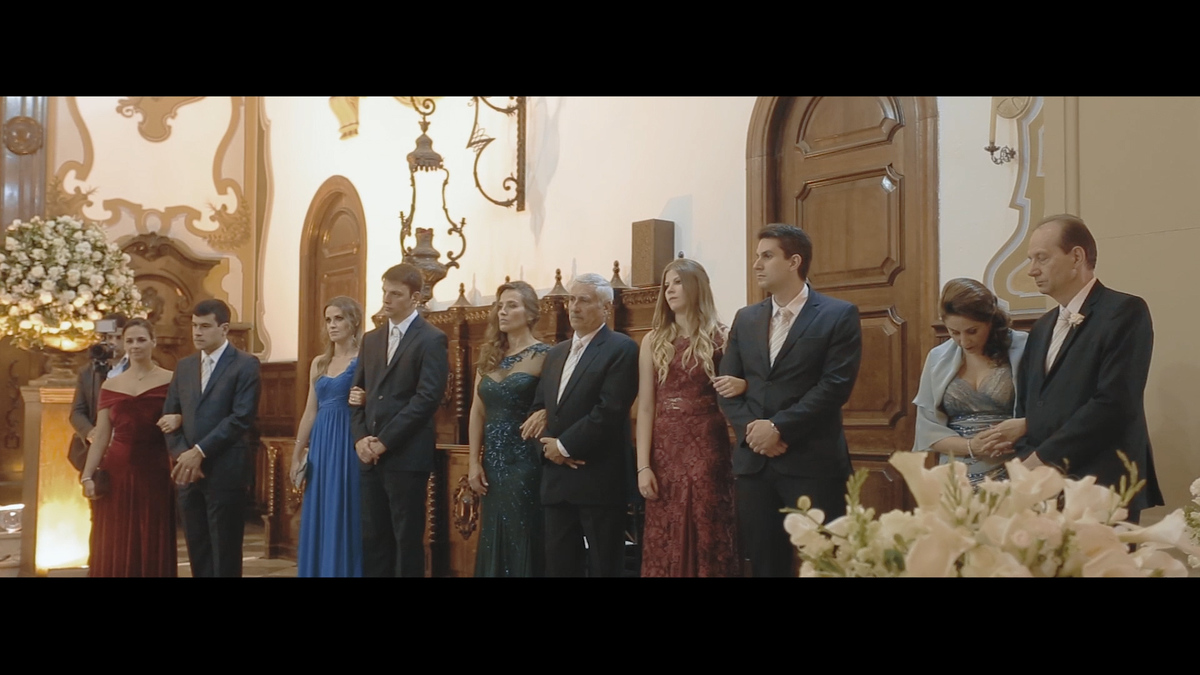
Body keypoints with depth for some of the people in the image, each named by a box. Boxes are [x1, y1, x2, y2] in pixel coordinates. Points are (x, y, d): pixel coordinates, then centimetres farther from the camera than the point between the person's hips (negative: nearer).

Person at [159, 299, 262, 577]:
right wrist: (182, 456, -4)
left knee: (225, 554, 1)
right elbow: (169, 415, 12)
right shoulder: (184, 365, 14)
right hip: (189, 472, 6)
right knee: (197, 551, 10)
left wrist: (200, 452, -15)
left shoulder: (245, 365, -5)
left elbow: (241, 418, -14)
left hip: (226, 472, -6)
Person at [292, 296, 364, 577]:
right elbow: (310, 412, 16)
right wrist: (297, 454, 14)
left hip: (348, 445, -6)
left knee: (344, 517, -2)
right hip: (321, 446, 6)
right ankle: (320, 571, 18)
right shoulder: (319, 363, 14)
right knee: (319, 519, 9)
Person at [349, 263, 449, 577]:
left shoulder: (432, 340, -6)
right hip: (370, 455, 6)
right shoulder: (371, 339, 15)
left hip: (406, 455, -6)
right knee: (373, 537, 9)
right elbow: (359, 393, 15)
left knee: (407, 538, 1)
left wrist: (384, 441, -15)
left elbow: (427, 398, -14)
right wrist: (361, 439, -2)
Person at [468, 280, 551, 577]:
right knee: (492, 539, 10)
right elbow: (478, 411, 8)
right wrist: (474, 462, 3)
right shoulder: (489, 356, 11)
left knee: (522, 540, -1)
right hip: (492, 462, 6)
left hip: (525, 461, -6)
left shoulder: (543, 356, -6)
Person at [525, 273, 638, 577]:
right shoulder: (555, 353, 17)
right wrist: (549, 445, -4)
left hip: (600, 480, -7)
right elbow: (539, 408, 16)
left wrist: (564, 446, -12)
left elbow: (610, 410, -17)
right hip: (557, 478, 7)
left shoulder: (622, 348, -7)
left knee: (603, 566, 2)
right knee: (558, 565, 10)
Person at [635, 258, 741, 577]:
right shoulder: (653, 341, 6)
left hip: (706, 447, -2)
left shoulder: (721, 338, 2)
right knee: (665, 543, 5)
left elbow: (738, 387, 6)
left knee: (708, 537, 0)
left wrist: (741, 385, -19)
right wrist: (643, 466, -6)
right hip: (665, 450, 2)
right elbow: (645, 407, 2)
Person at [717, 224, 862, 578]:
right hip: (753, 460, 5)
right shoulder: (745, 319, 14)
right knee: (764, 563, 9)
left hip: (813, 462, -5)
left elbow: (835, 385, -11)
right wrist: (750, 428, -8)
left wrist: (779, 428, -15)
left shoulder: (839, 315, -2)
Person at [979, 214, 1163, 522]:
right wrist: (1028, 460, -2)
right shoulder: (1043, 327, 19)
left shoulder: (1125, 312, -5)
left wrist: (1046, 458, -14)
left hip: (1101, 488, -6)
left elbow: (1114, 402, -16)